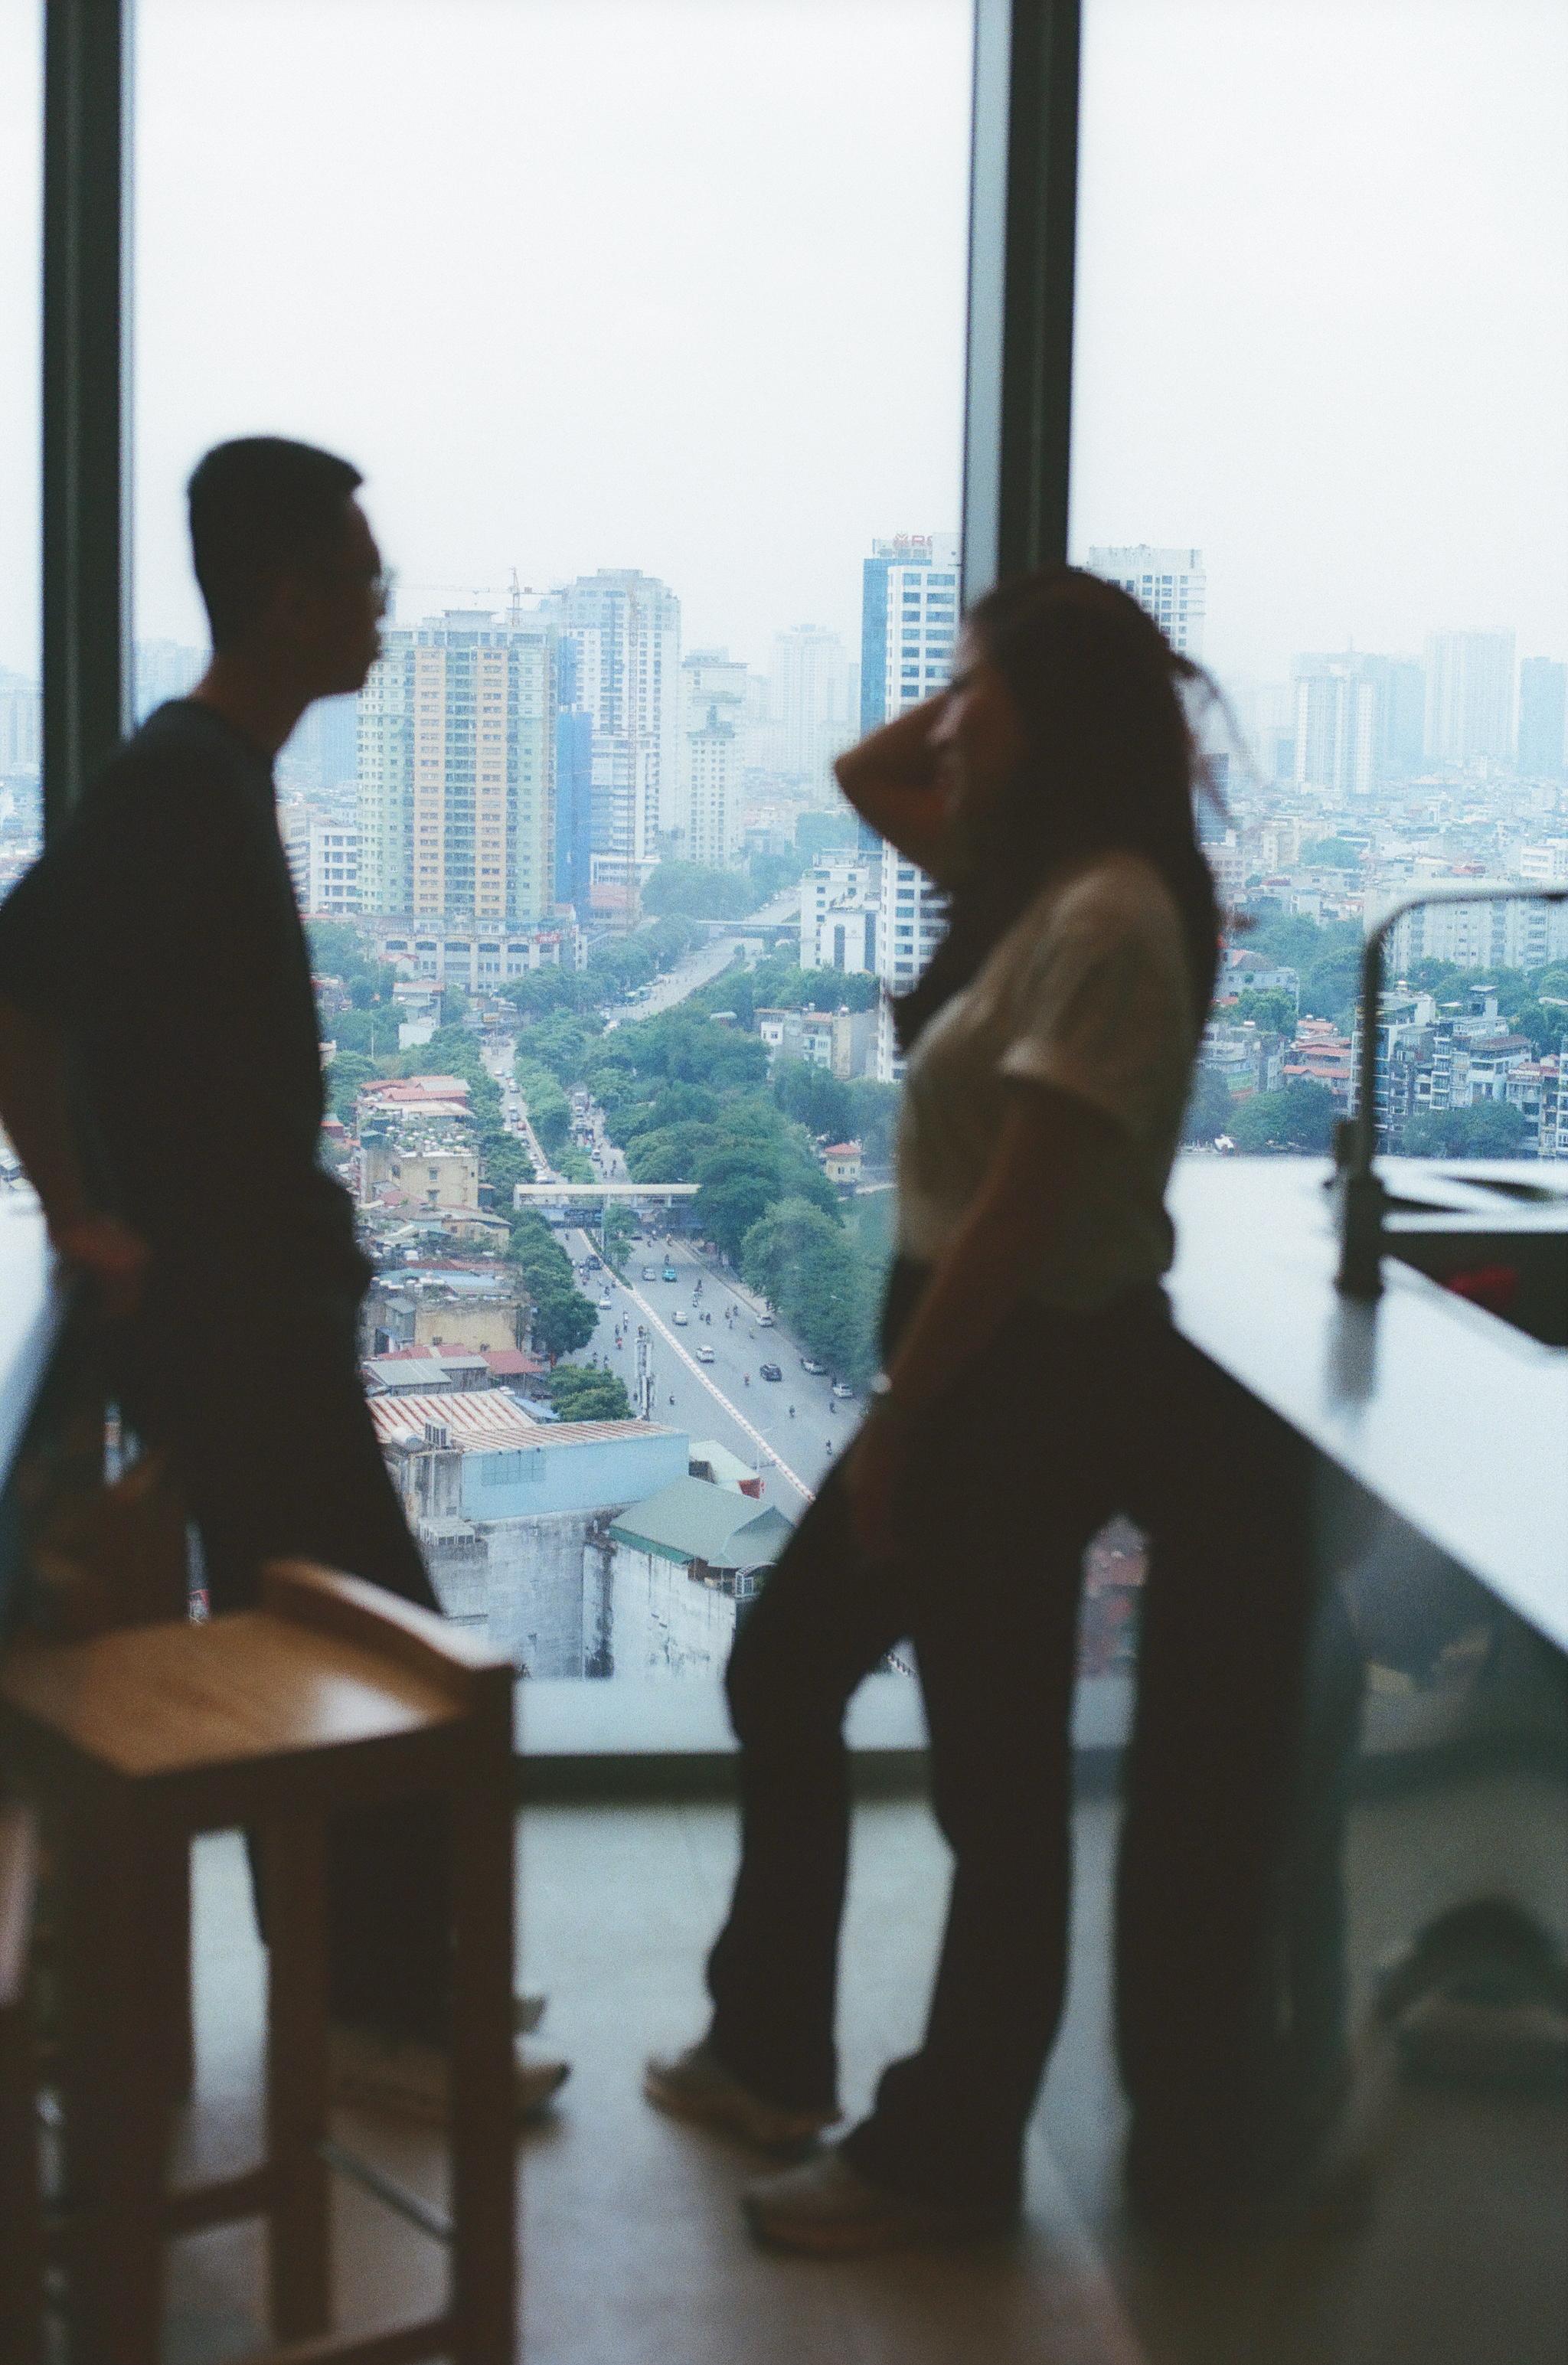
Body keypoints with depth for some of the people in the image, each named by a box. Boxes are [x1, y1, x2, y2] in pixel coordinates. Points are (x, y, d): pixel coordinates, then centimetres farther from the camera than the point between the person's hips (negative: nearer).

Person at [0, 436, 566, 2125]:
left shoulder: (222, 768, 11)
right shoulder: (175, 779, -18)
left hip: (263, 1288, 9)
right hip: (217, 1302, -9)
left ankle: (369, 1979, 27)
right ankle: (388, 2013, 9)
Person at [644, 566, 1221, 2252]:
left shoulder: (1106, 916, -20)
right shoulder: (1034, 876, 9)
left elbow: (1016, 1213, -23)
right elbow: (865, 777, 25)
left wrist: (894, 1417, -17)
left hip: (1032, 1384, -10)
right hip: (973, 1363, 10)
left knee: (994, 1783, 3)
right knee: (780, 1674, 19)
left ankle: (947, 2159, 19)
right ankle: (770, 2050, 34)